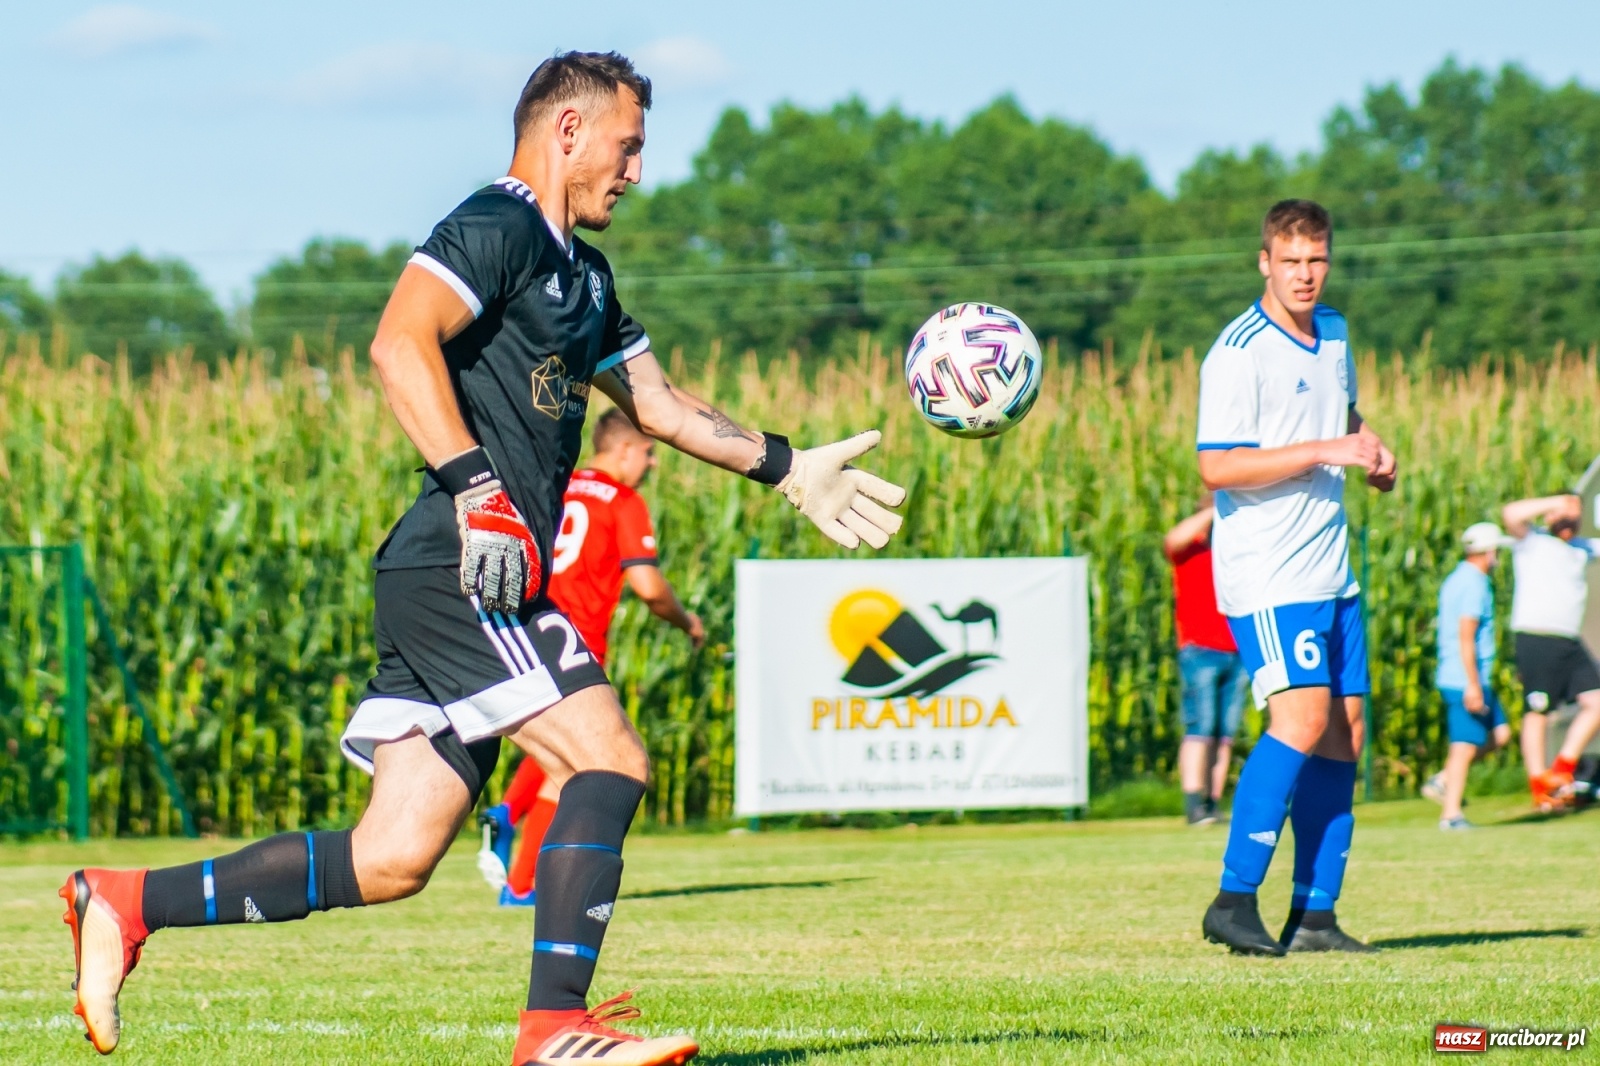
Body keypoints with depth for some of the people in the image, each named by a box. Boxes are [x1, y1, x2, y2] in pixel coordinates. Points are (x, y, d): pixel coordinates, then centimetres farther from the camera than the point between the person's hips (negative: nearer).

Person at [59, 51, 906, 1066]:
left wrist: (789, 468, 38)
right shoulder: (498, 225, -6)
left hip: (479, 577, 9)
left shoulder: (582, 272, 25)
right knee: (609, 758, -15)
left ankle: (128, 902, 9)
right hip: (460, 572, -9)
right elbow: (400, 342, -21)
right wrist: (477, 489, -27)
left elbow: (657, 401, 37)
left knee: (396, 858, 3)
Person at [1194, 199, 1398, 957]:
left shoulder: (1334, 335, 13)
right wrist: (1323, 452, -23)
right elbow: (1216, 467, -20)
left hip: (1331, 572, 8)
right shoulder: (1239, 352, -12)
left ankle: (1315, 916, 9)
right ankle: (1235, 899, -19)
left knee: (1344, 734, 5)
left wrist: (1371, 450, 11)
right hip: (1266, 573, -8)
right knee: (1303, 719, -21)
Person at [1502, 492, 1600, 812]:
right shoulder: (1531, 541, 0)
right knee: (1537, 711, -4)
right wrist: (1555, 503, -13)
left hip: (1570, 642, 7)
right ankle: (1539, 787, 0)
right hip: (1536, 638, -7)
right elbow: (1511, 514, -18)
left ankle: (1562, 770, 8)